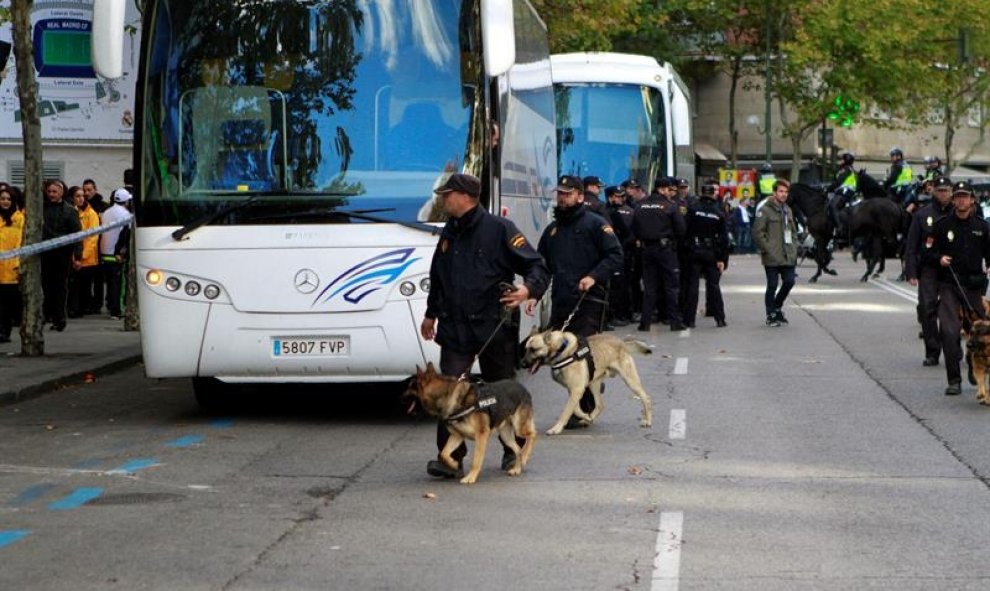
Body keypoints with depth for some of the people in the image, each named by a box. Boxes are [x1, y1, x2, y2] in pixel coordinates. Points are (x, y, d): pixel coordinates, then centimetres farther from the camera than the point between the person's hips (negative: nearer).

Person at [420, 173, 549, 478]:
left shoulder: (499, 229, -7)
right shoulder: (449, 233, 15)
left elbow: (537, 266, -9)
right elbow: (437, 278, 29)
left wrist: (528, 289, -28)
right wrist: (431, 313, 34)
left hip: (494, 327, -5)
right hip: (454, 328, 5)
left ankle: (514, 451, 25)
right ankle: (450, 457, -7)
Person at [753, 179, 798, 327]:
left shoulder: (788, 210, 15)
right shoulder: (765, 210, -7)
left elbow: (793, 231, 24)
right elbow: (758, 232, -11)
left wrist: (794, 247, 12)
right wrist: (767, 249, -14)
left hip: (788, 257, 6)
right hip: (772, 258, -6)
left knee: (789, 282, 4)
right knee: (772, 285, 0)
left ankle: (776, 307, 26)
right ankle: (771, 316, 11)